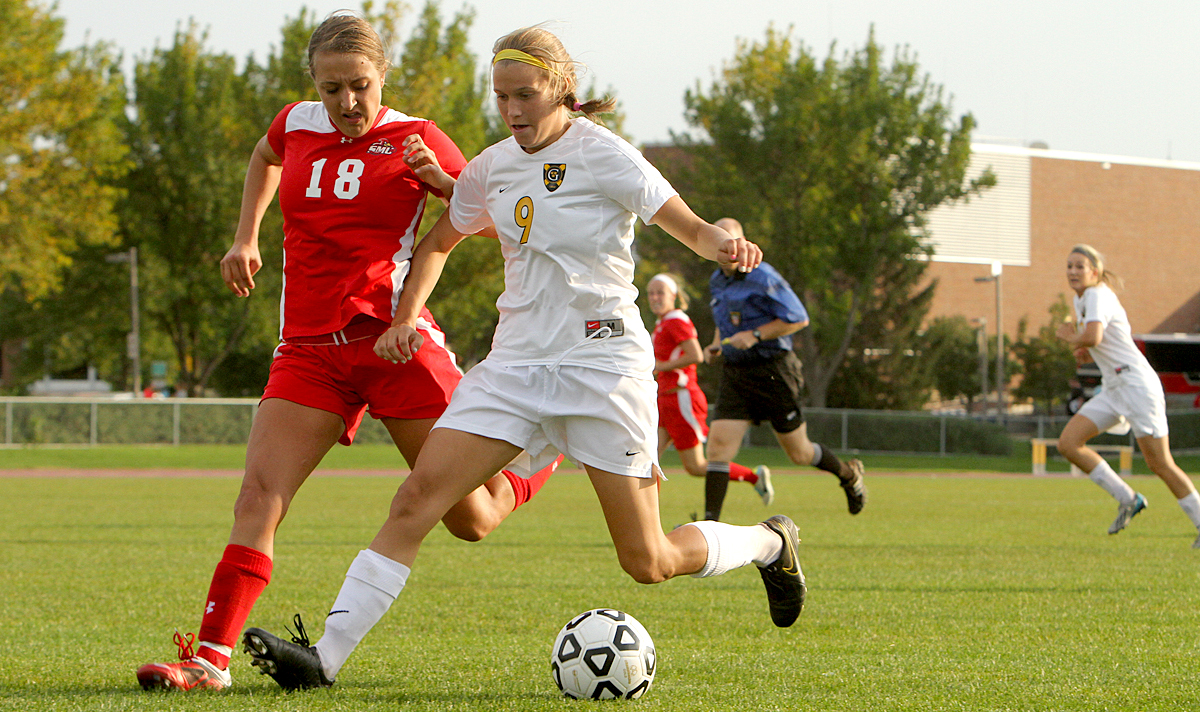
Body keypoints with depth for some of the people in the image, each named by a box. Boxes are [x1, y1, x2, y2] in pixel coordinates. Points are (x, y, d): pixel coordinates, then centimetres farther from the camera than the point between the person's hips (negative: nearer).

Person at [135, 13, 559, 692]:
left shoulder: (414, 140, -1)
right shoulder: (296, 125, 10)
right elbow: (266, 156, 35)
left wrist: (440, 180, -16)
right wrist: (247, 238, 26)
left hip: (391, 336, -3)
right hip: (309, 349, 3)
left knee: (472, 520, 2)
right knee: (259, 494, -15)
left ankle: (547, 456, 35)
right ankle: (212, 657, -18)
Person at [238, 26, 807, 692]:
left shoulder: (602, 155, -9)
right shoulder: (491, 168, 7)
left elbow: (695, 230, -8)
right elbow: (438, 243, 23)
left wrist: (726, 245, -31)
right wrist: (404, 318, 8)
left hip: (602, 362, -5)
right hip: (515, 362, 5)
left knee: (649, 562, -2)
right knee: (418, 496, -13)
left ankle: (769, 543, 28)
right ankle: (326, 656, -16)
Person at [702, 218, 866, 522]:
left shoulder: (762, 278, -14)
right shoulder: (717, 281, 10)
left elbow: (798, 318, -14)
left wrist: (755, 336, -21)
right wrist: (716, 344, 7)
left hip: (773, 371, -6)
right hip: (734, 373, 6)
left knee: (799, 453, 7)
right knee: (719, 445, -11)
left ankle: (848, 474, 36)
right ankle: (711, 521, -13)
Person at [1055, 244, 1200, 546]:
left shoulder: (1098, 296, -14)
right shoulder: (1080, 299, 14)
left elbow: (1093, 337, -32)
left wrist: (1072, 339, -11)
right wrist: (1084, 350, 9)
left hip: (1138, 384, -9)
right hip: (1112, 390, 9)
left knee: (1160, 464, -7)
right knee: (1068, 443, -6)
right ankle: (1127, 499, 1)